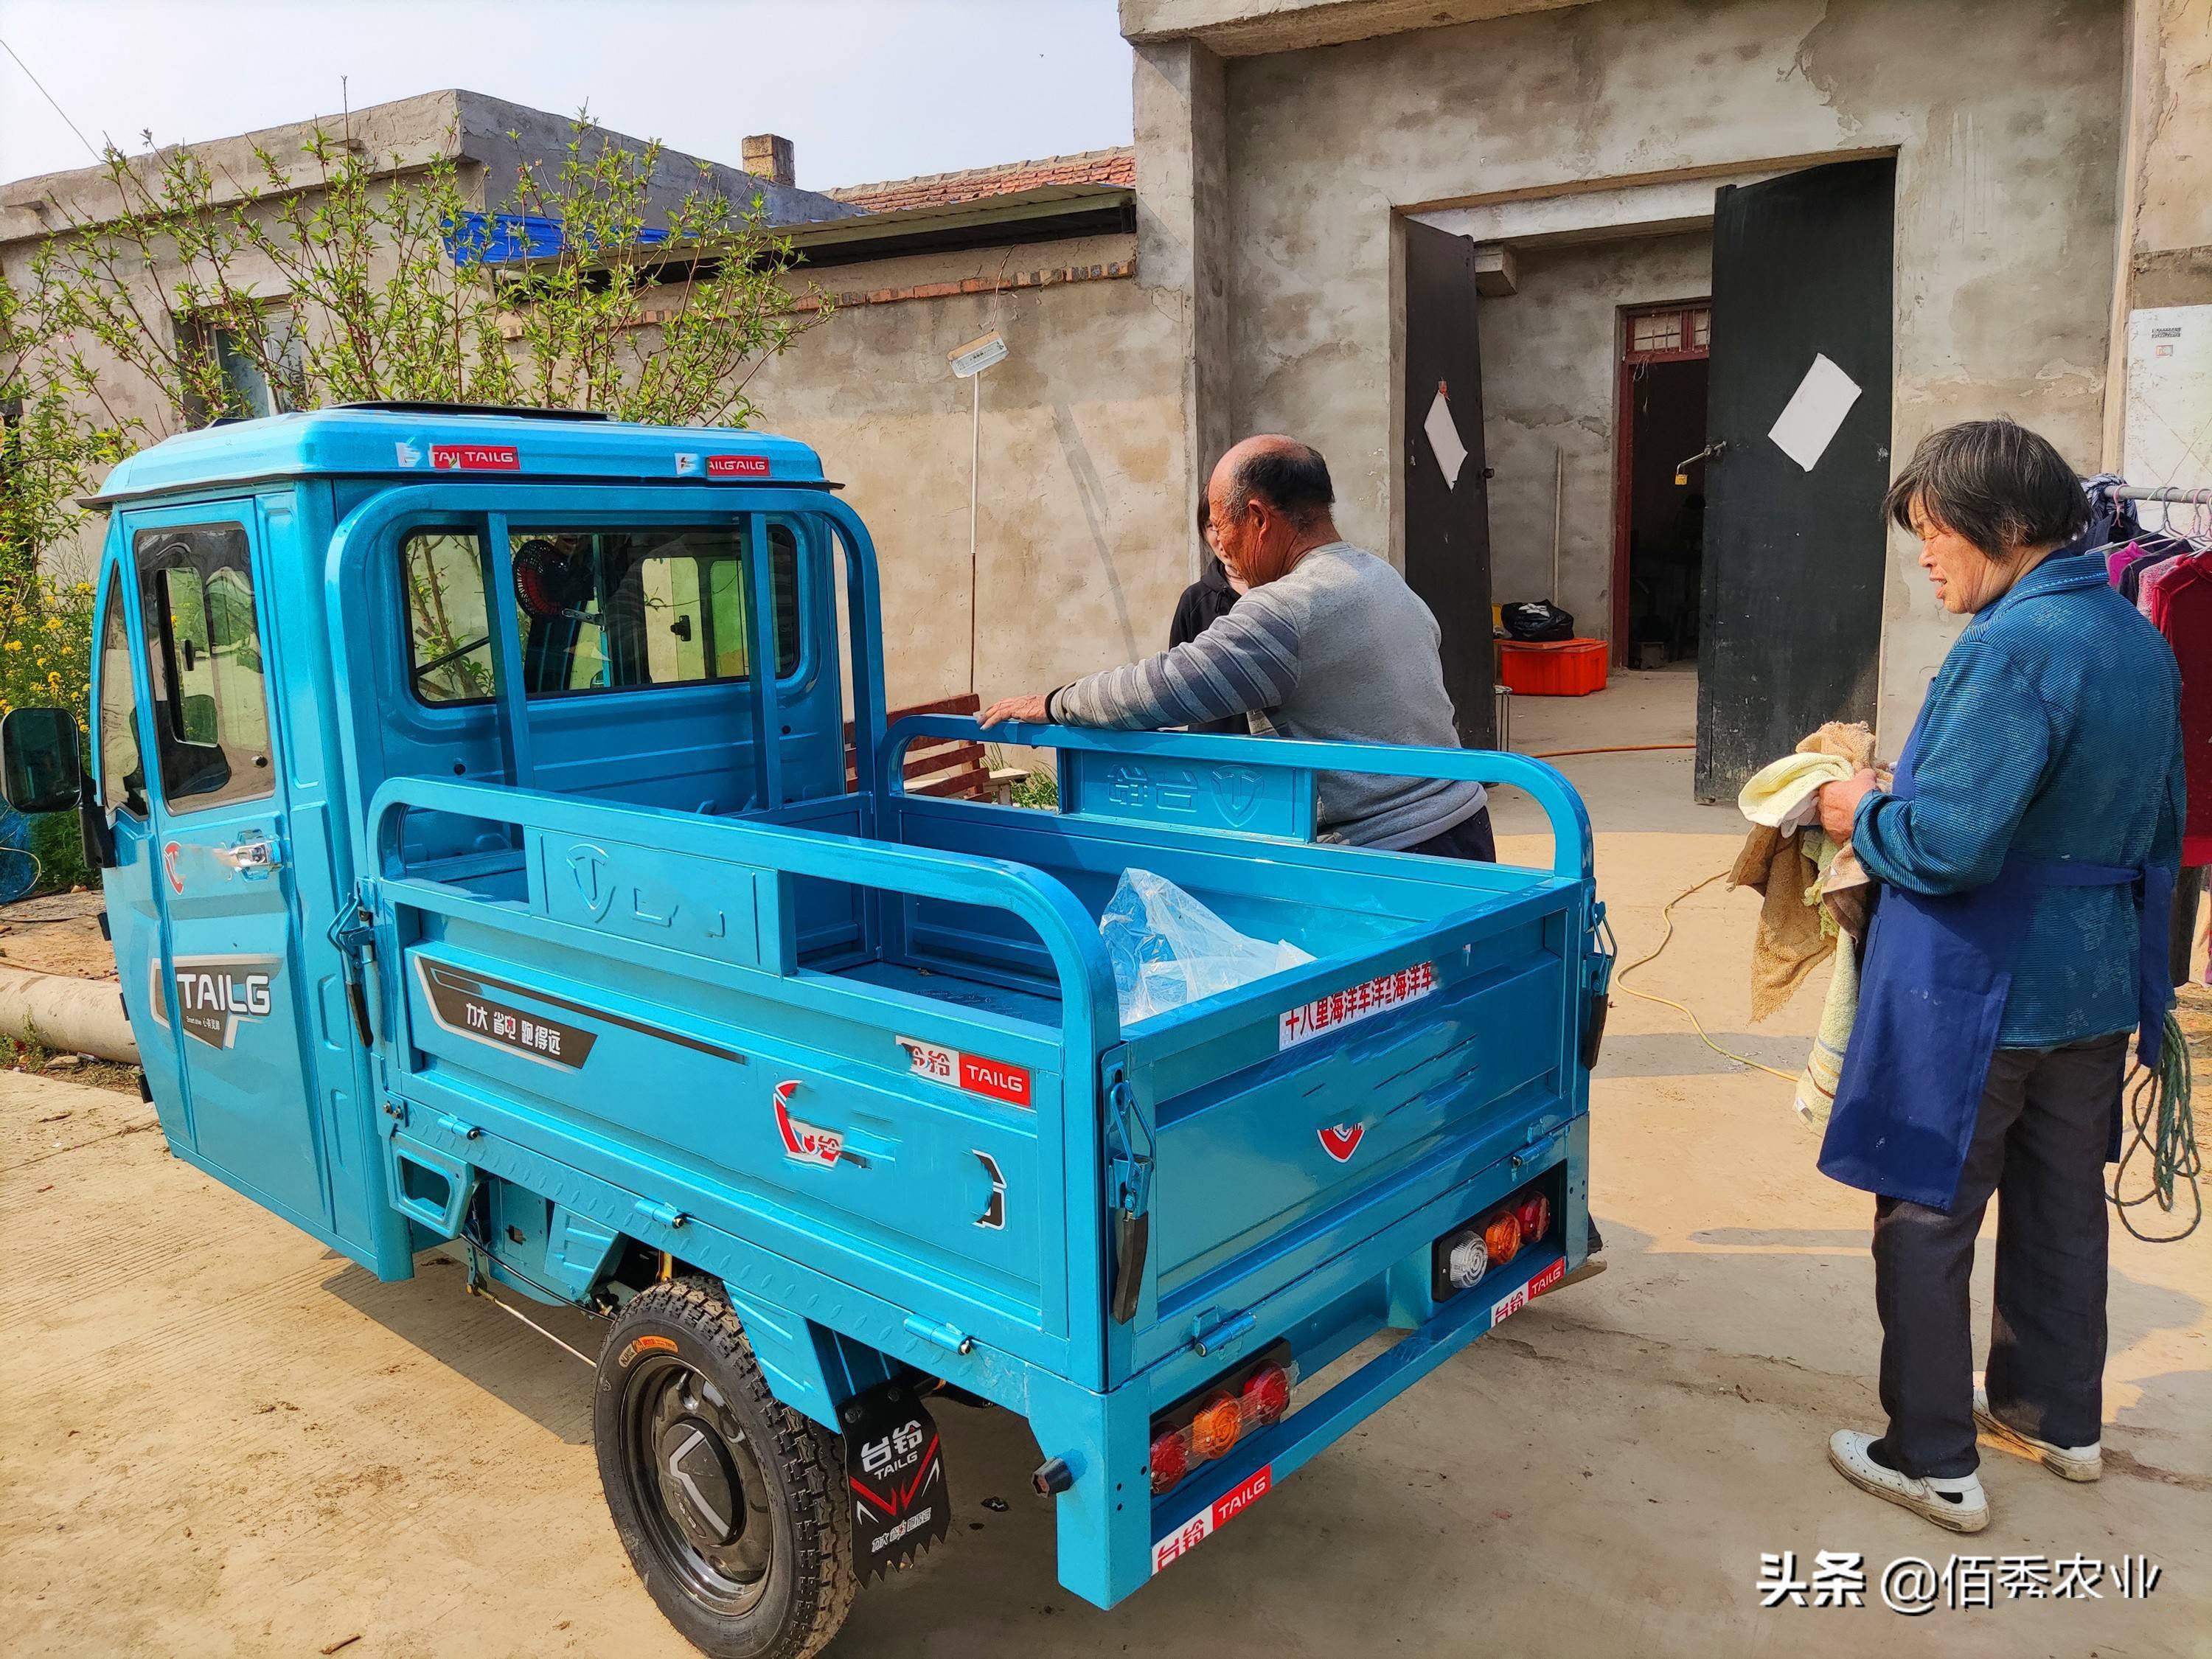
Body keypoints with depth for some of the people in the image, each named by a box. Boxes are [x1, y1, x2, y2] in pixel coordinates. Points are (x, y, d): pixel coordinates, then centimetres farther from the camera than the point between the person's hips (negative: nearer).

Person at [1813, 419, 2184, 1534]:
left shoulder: (2015, 645, -23)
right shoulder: (2140, 640, 6)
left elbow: (1947, 842, -27)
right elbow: (2157, 827, 15)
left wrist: (1863, 814, -8)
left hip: (1980, 993, -9)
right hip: (2097, 983, 9)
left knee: (1926, 1220, 5)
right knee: (2061, 1206, 21)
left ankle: (1934, 1462, 16)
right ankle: (2056, 1417, 38)